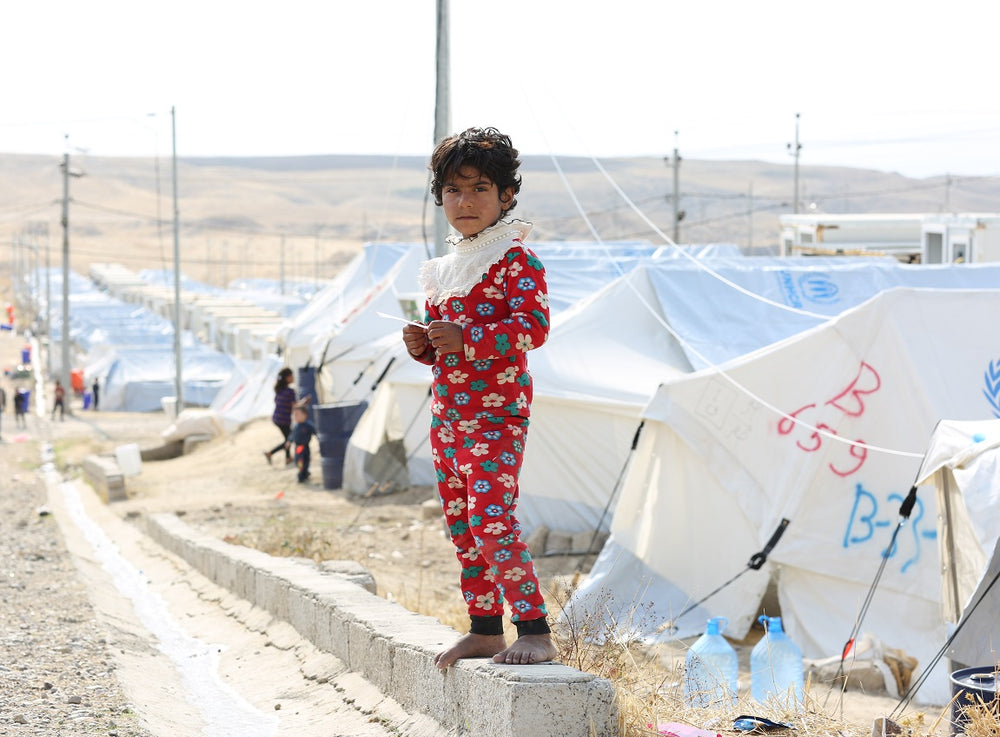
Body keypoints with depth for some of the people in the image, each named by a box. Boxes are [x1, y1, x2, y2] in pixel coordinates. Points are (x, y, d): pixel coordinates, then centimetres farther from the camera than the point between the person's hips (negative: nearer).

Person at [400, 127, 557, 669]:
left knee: (491, 519, -16)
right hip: (447, 413, 9)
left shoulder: (516, 259, -8)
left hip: (495, 410, -9)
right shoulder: (445, 268, 17)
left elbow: (533, 326, -19)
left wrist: (466, 339, -26)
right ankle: (484, 629, 18)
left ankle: (535, 632, -13)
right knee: (461, 524, 10)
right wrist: (422, 345, 4)